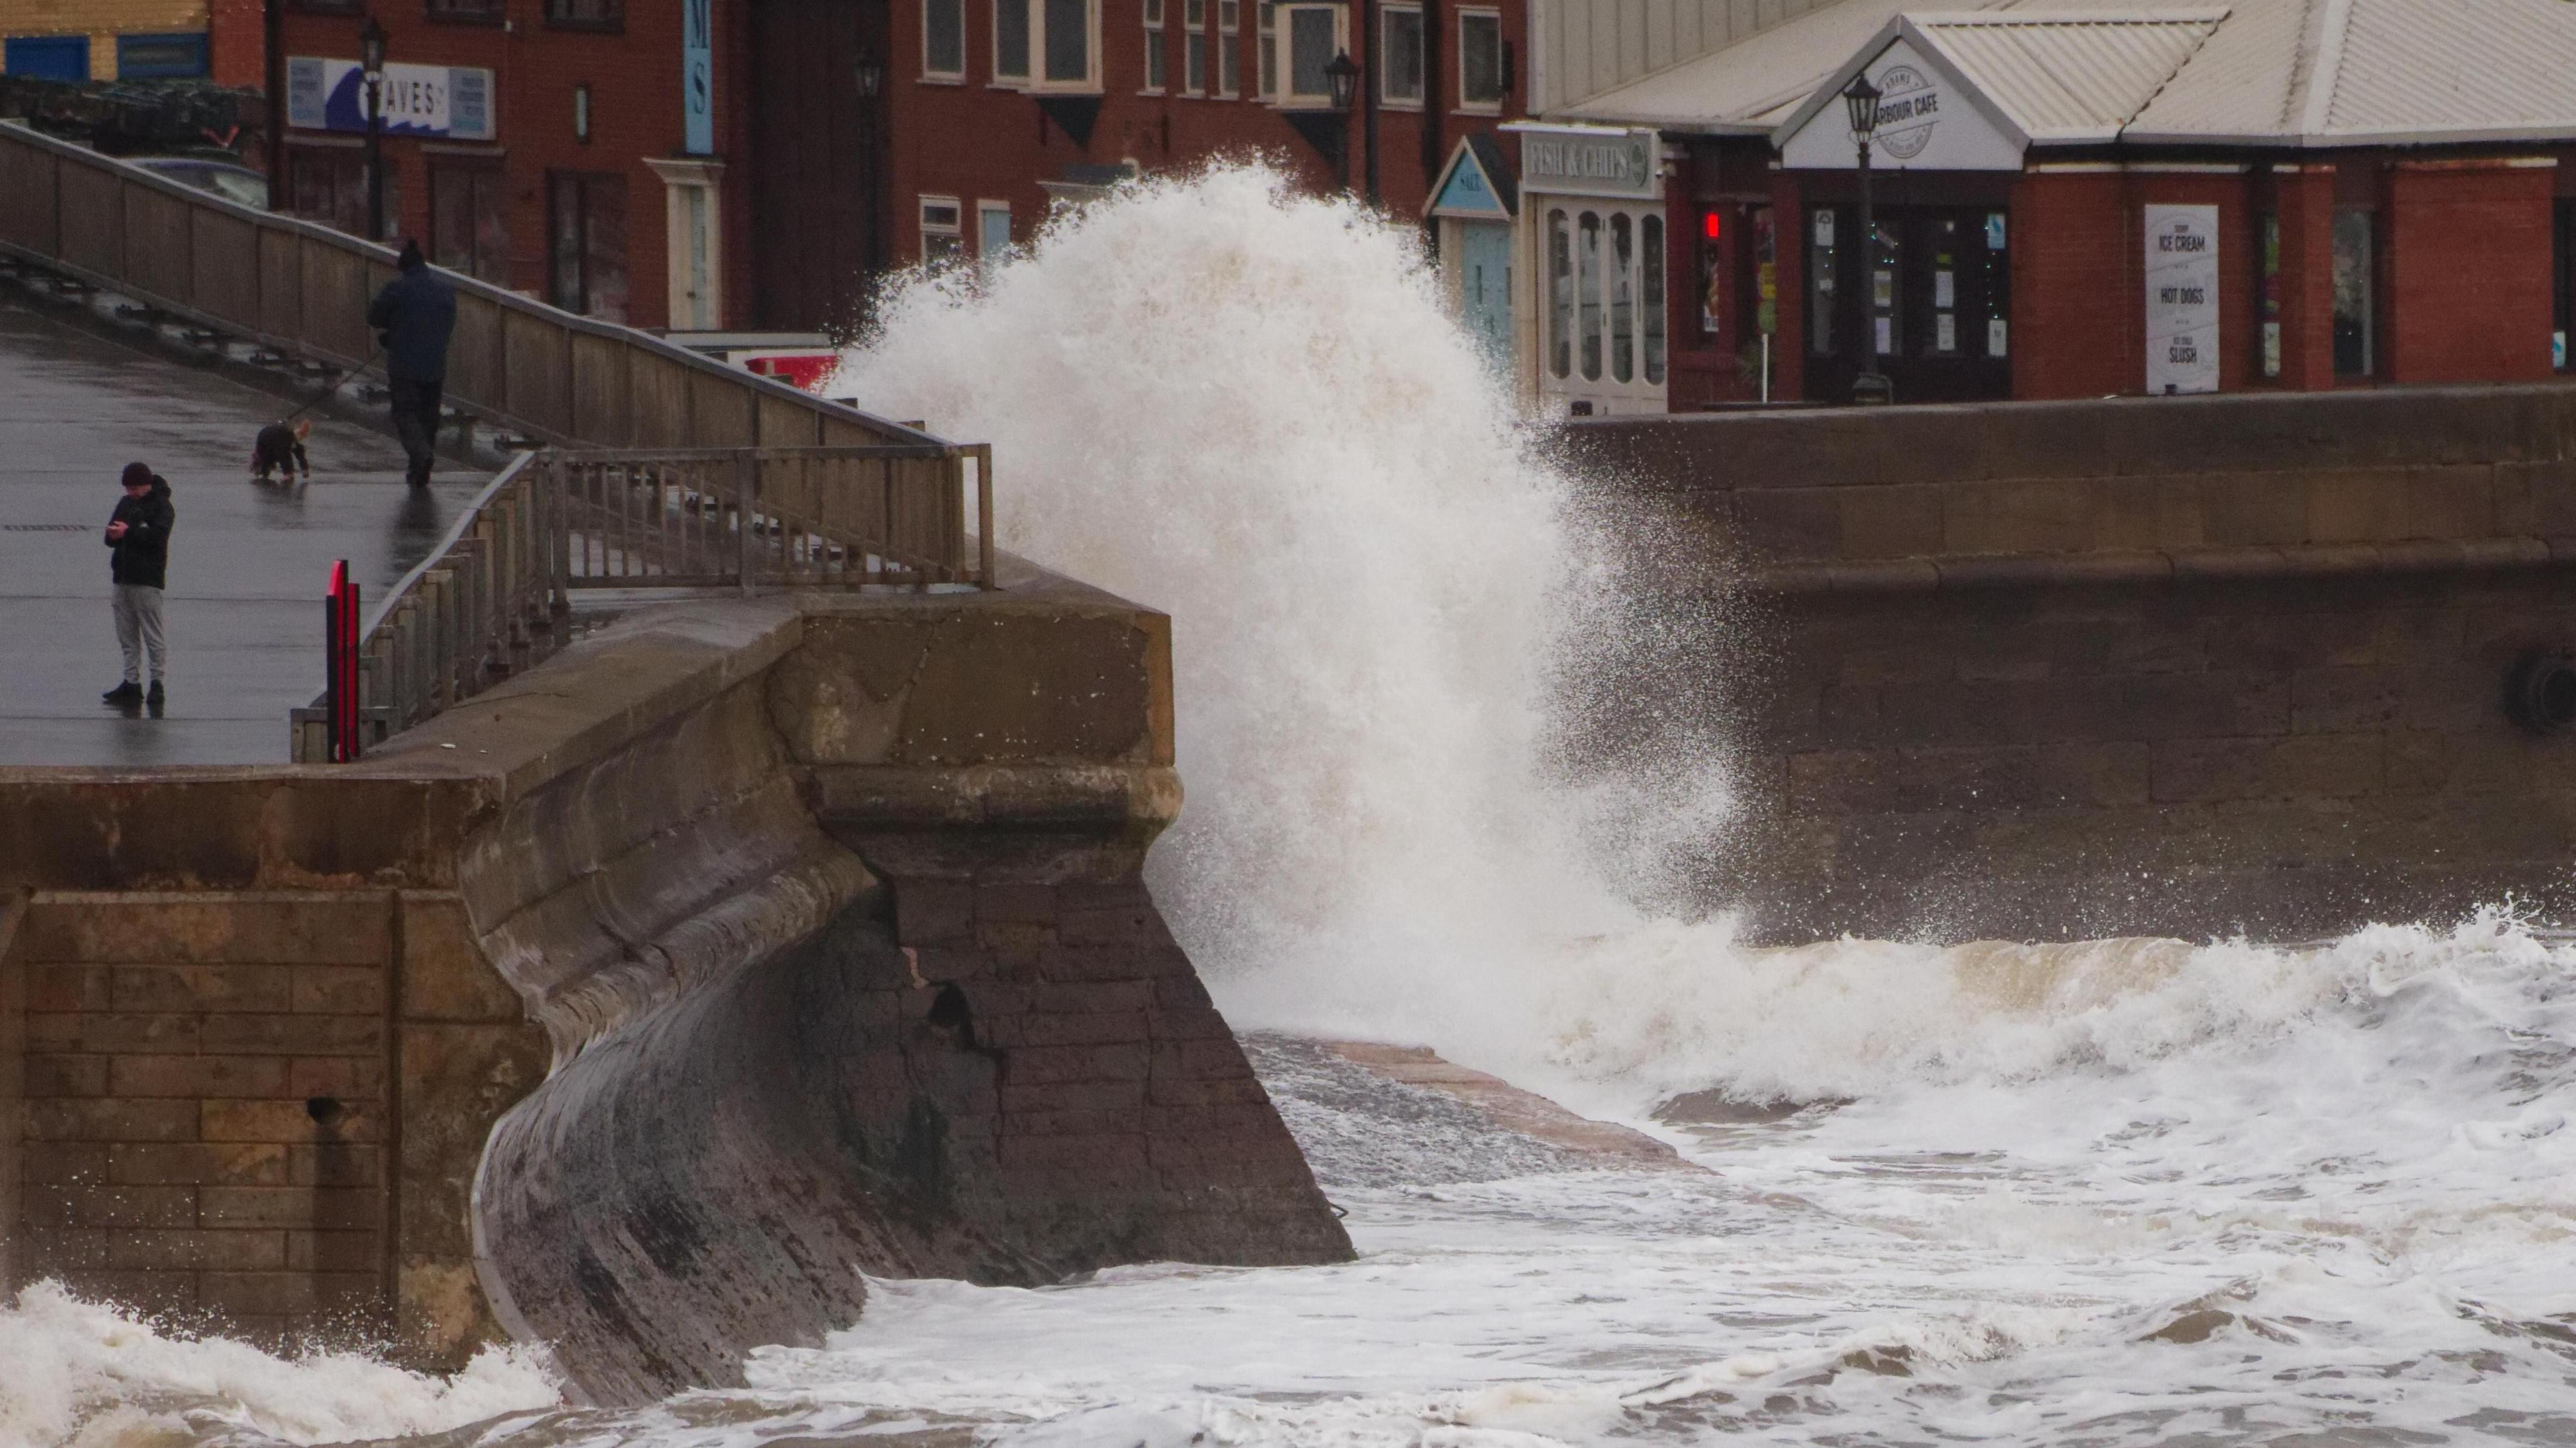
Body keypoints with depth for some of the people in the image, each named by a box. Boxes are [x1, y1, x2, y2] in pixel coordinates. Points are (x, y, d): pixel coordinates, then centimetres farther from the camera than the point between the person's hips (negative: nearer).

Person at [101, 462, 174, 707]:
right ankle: (132, 683, 14)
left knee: (153, 634, -7)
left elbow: (157, 536, -19)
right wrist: (114, 534, -9)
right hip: (123, 577, 8)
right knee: (127, 635, 9)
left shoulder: (162, 507, -5)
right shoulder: (126, 503, 17)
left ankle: (157, 683, -5)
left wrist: (127, 533, -17)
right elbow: (110, 537, 15)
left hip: (148, 578, -8)